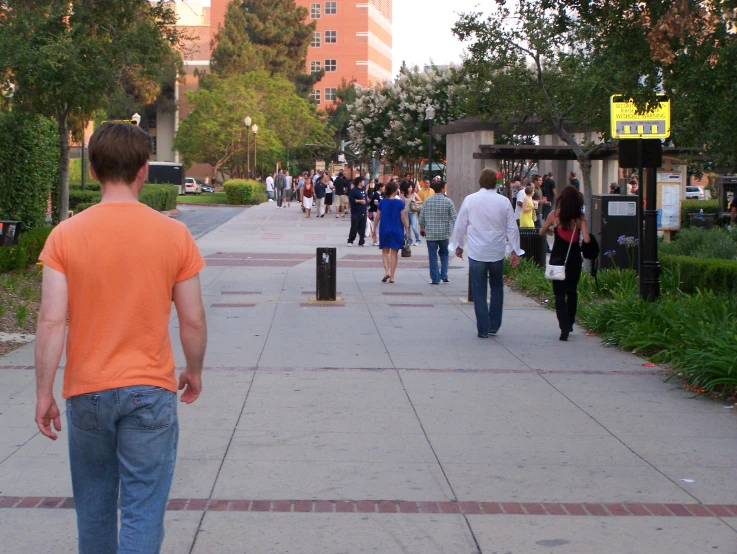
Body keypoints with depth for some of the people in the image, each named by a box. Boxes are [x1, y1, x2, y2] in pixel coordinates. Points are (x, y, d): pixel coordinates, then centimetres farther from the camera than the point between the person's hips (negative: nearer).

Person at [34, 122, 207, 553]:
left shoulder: (66, 235, -7)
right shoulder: (174, 235, -7)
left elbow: (52, 321, -10)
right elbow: (193, 320, -2)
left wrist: (44, 394, -2)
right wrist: (194, 372, 15)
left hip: (87, 392, 1)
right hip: (151, 392, -1)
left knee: (93, 506, 18)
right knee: (143, 512, 2)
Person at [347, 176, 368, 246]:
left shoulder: (363, 190, 12)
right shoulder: (353, 190, -10)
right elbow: (351, 200, -17)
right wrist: (360, 201, -18)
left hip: (363, 212, 7)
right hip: (356, 212, -7)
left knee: (362, 228, 7)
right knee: (354, 227, -4)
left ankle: (362, 241, 13)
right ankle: (350, 241, 5)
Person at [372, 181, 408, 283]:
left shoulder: (382, 203, -2)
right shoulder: (400, 203, -7)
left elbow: (377, 218, 1)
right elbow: (403, 219, -5)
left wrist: (374, 230, 11)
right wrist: (407, 231, 5)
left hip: (384, 230, 1)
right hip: (397, 231, -1)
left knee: (385, 252, 14)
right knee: (394, 253, 6)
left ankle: (386, 271, -7)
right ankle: (392, 276, 5)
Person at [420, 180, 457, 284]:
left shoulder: (427, 201, -2)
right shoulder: (448, 201, -6)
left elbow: (422, 216, 3)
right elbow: (454, 217, -5)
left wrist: (422, 227, 19)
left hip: (430, 233, 0)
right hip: (444, 233, 0)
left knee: (433, 256, 4)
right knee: (444, 253, 20)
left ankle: (435, 279, 4)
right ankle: (444, 275, 12)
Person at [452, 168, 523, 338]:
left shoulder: (470, 200, -5)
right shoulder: (504, 202, -4)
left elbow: (460, 225, 2)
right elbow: (512, 228, 0)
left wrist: (459, 245, 16)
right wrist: (515, 251, 9)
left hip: (476, 253, -1)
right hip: (497, 252, 1)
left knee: (479, 292, 5)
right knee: (497, 288, 18)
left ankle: (483, 329, 4)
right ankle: (494, 326, 19)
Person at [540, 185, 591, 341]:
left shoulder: (555, 215, -7)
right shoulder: (580, 217, -7)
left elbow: (542, 232, 6)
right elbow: (586, 240, -16)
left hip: (558, 259, -2)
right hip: (574, 259, 2)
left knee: (559, 294, -1)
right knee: (572, 292, 20)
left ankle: (564, 327, -18)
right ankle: (569, 324, 32)